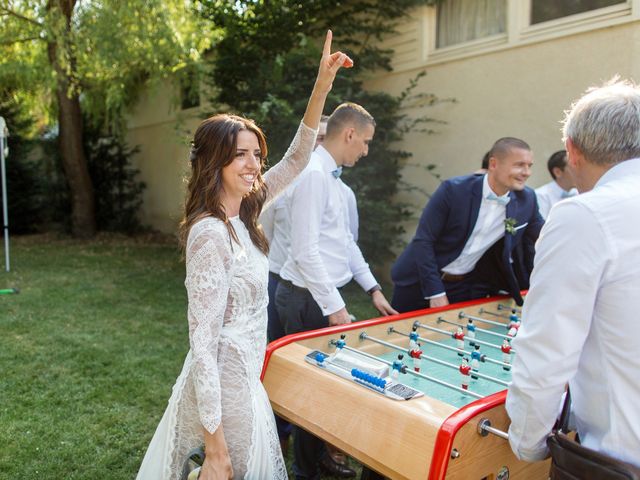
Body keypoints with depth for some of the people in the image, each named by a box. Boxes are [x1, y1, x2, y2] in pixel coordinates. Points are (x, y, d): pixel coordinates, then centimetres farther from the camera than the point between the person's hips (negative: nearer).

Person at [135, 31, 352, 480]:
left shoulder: (242, 216, 2)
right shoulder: (211, 234, -24)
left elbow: (296, 160, 10)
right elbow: (202, 343, -24)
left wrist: (322, 86, 3)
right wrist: (214, 443, -22)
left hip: (240, 377, 9)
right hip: (225, 387, -9)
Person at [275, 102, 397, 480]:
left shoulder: (332, 175, 13)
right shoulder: (314, 173, -17)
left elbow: (345, 241, 18)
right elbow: (306, 250, -22)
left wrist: (373, 288, 16)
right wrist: (335, 307, -19)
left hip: (325, 295, 9)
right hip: (309, 299, -9)